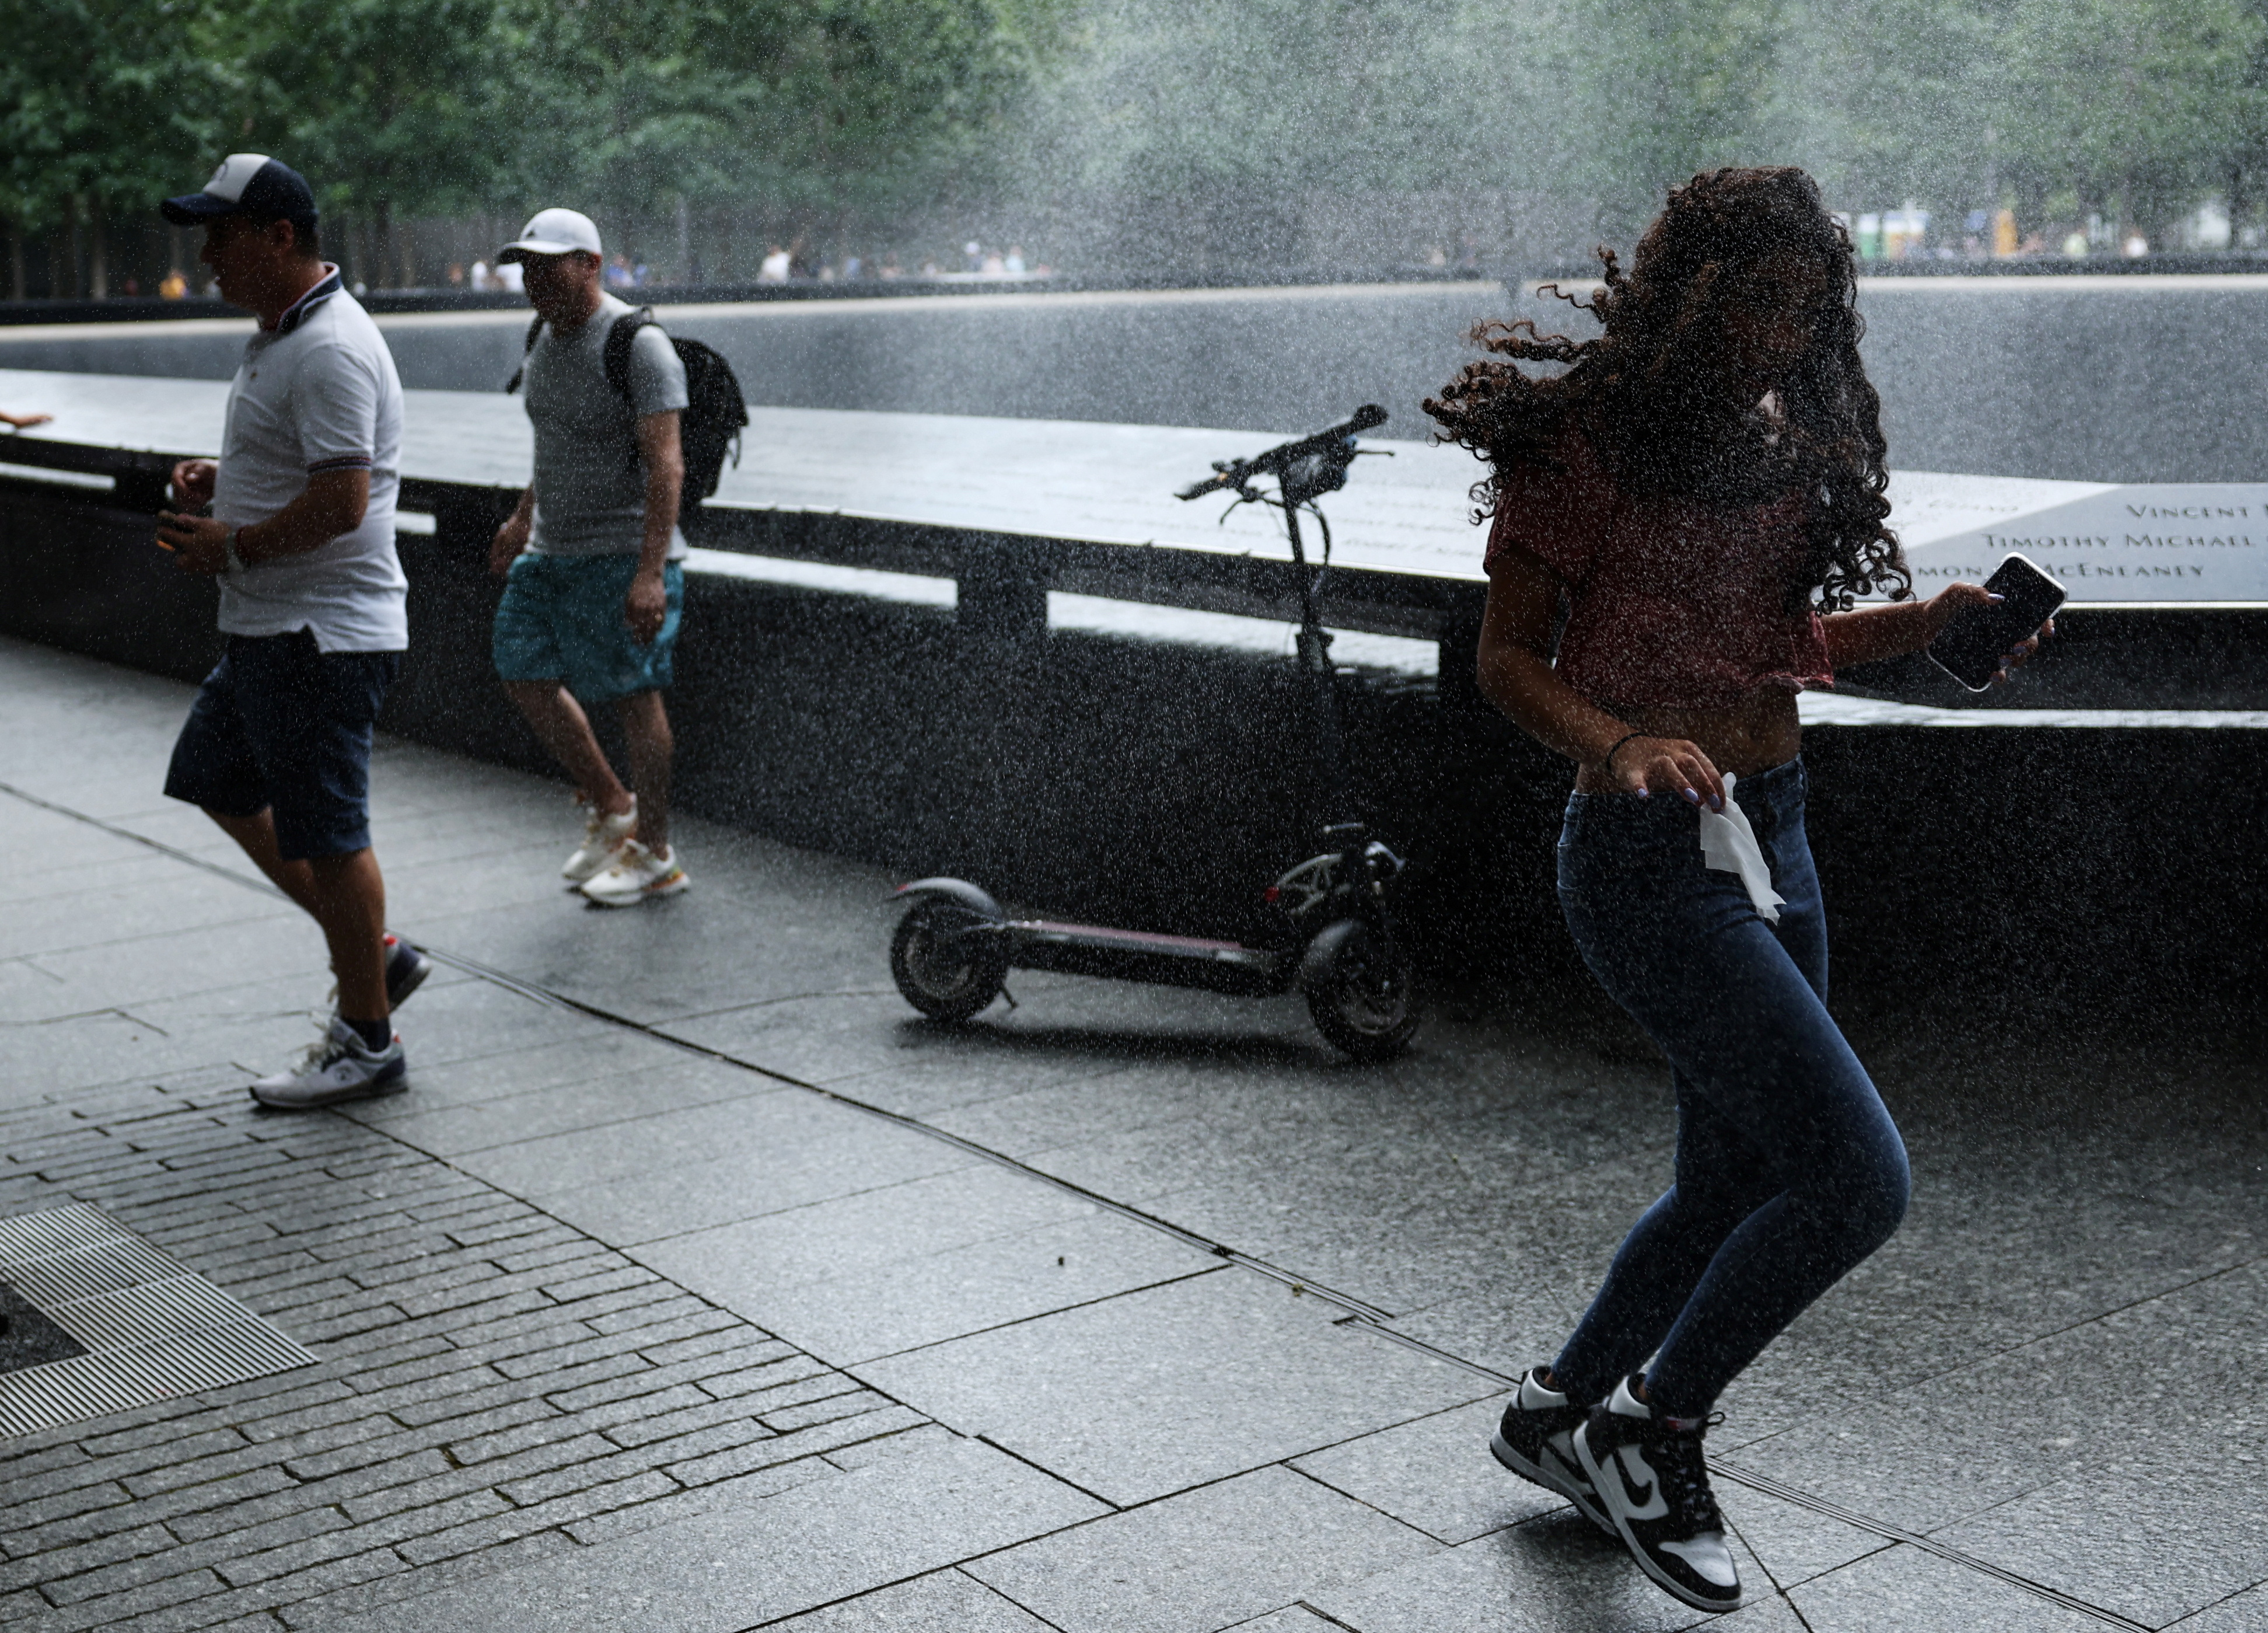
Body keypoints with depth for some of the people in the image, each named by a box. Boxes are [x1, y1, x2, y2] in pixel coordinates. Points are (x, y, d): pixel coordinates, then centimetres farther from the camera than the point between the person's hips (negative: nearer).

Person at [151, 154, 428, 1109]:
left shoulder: (329, 350, -20)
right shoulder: (279, 333, 14)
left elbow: (341, 501, -27)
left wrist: (229, 548, -16)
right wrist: (215, 482, 8)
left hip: (322, 633, -11)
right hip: (269, 629, 11)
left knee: (326, 834, -2)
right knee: (217, 782, 19)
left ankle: (368, 1042, 12)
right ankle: (374, 953, 25)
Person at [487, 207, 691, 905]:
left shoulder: (639, 345, -17)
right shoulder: (545, 338, 10)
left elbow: (665, 465, -22)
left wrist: (650, 573, -29)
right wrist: (523, 521, 30)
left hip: (622, 555, -9)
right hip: (550, 551, 9)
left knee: (635, 696, -3)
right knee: (526, 674, 9)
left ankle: (654, 853, 11)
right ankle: (608, 805, 26)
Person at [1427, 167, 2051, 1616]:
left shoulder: (1783, 442, 8)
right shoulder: (1585, 442, -13)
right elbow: (1509, 659, -10)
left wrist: (1936, 617, 3)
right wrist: (1615, 742, -28)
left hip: (1774, 841, 8)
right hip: (1650, 858, -8)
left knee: (1739, 1187, 17)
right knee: (1858, 1178, -13)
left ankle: (1562, 1412, 38)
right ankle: (1657, 1429, 9)